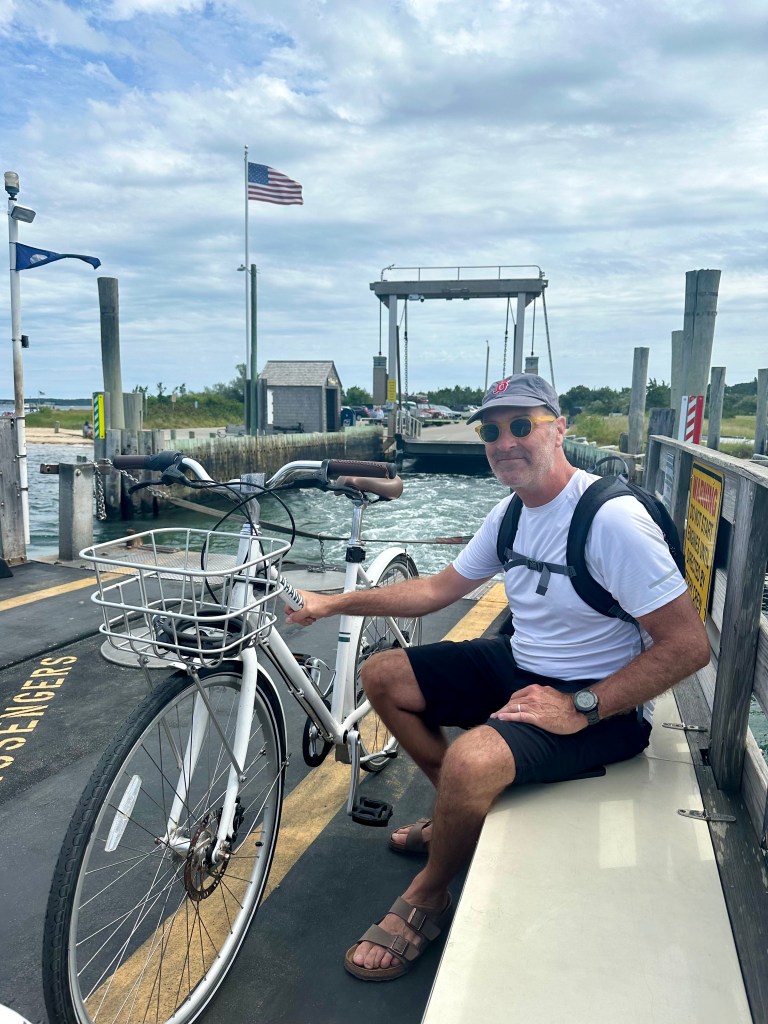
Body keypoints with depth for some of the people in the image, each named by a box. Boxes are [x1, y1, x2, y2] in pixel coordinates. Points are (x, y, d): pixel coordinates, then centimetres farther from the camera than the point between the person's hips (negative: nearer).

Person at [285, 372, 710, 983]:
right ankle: (461, 814, 21)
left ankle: (427, 898, -1)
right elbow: (440, 588, 10)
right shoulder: (513, 512, 2)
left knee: (472, 759, -34)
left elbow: (690, 644, -23)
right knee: (383, 674, 4)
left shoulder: (613, 519, -24)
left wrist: (580, 708, -25)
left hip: (601, 703, -8)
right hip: (518, 664, 8)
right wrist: (335, 604, 7)